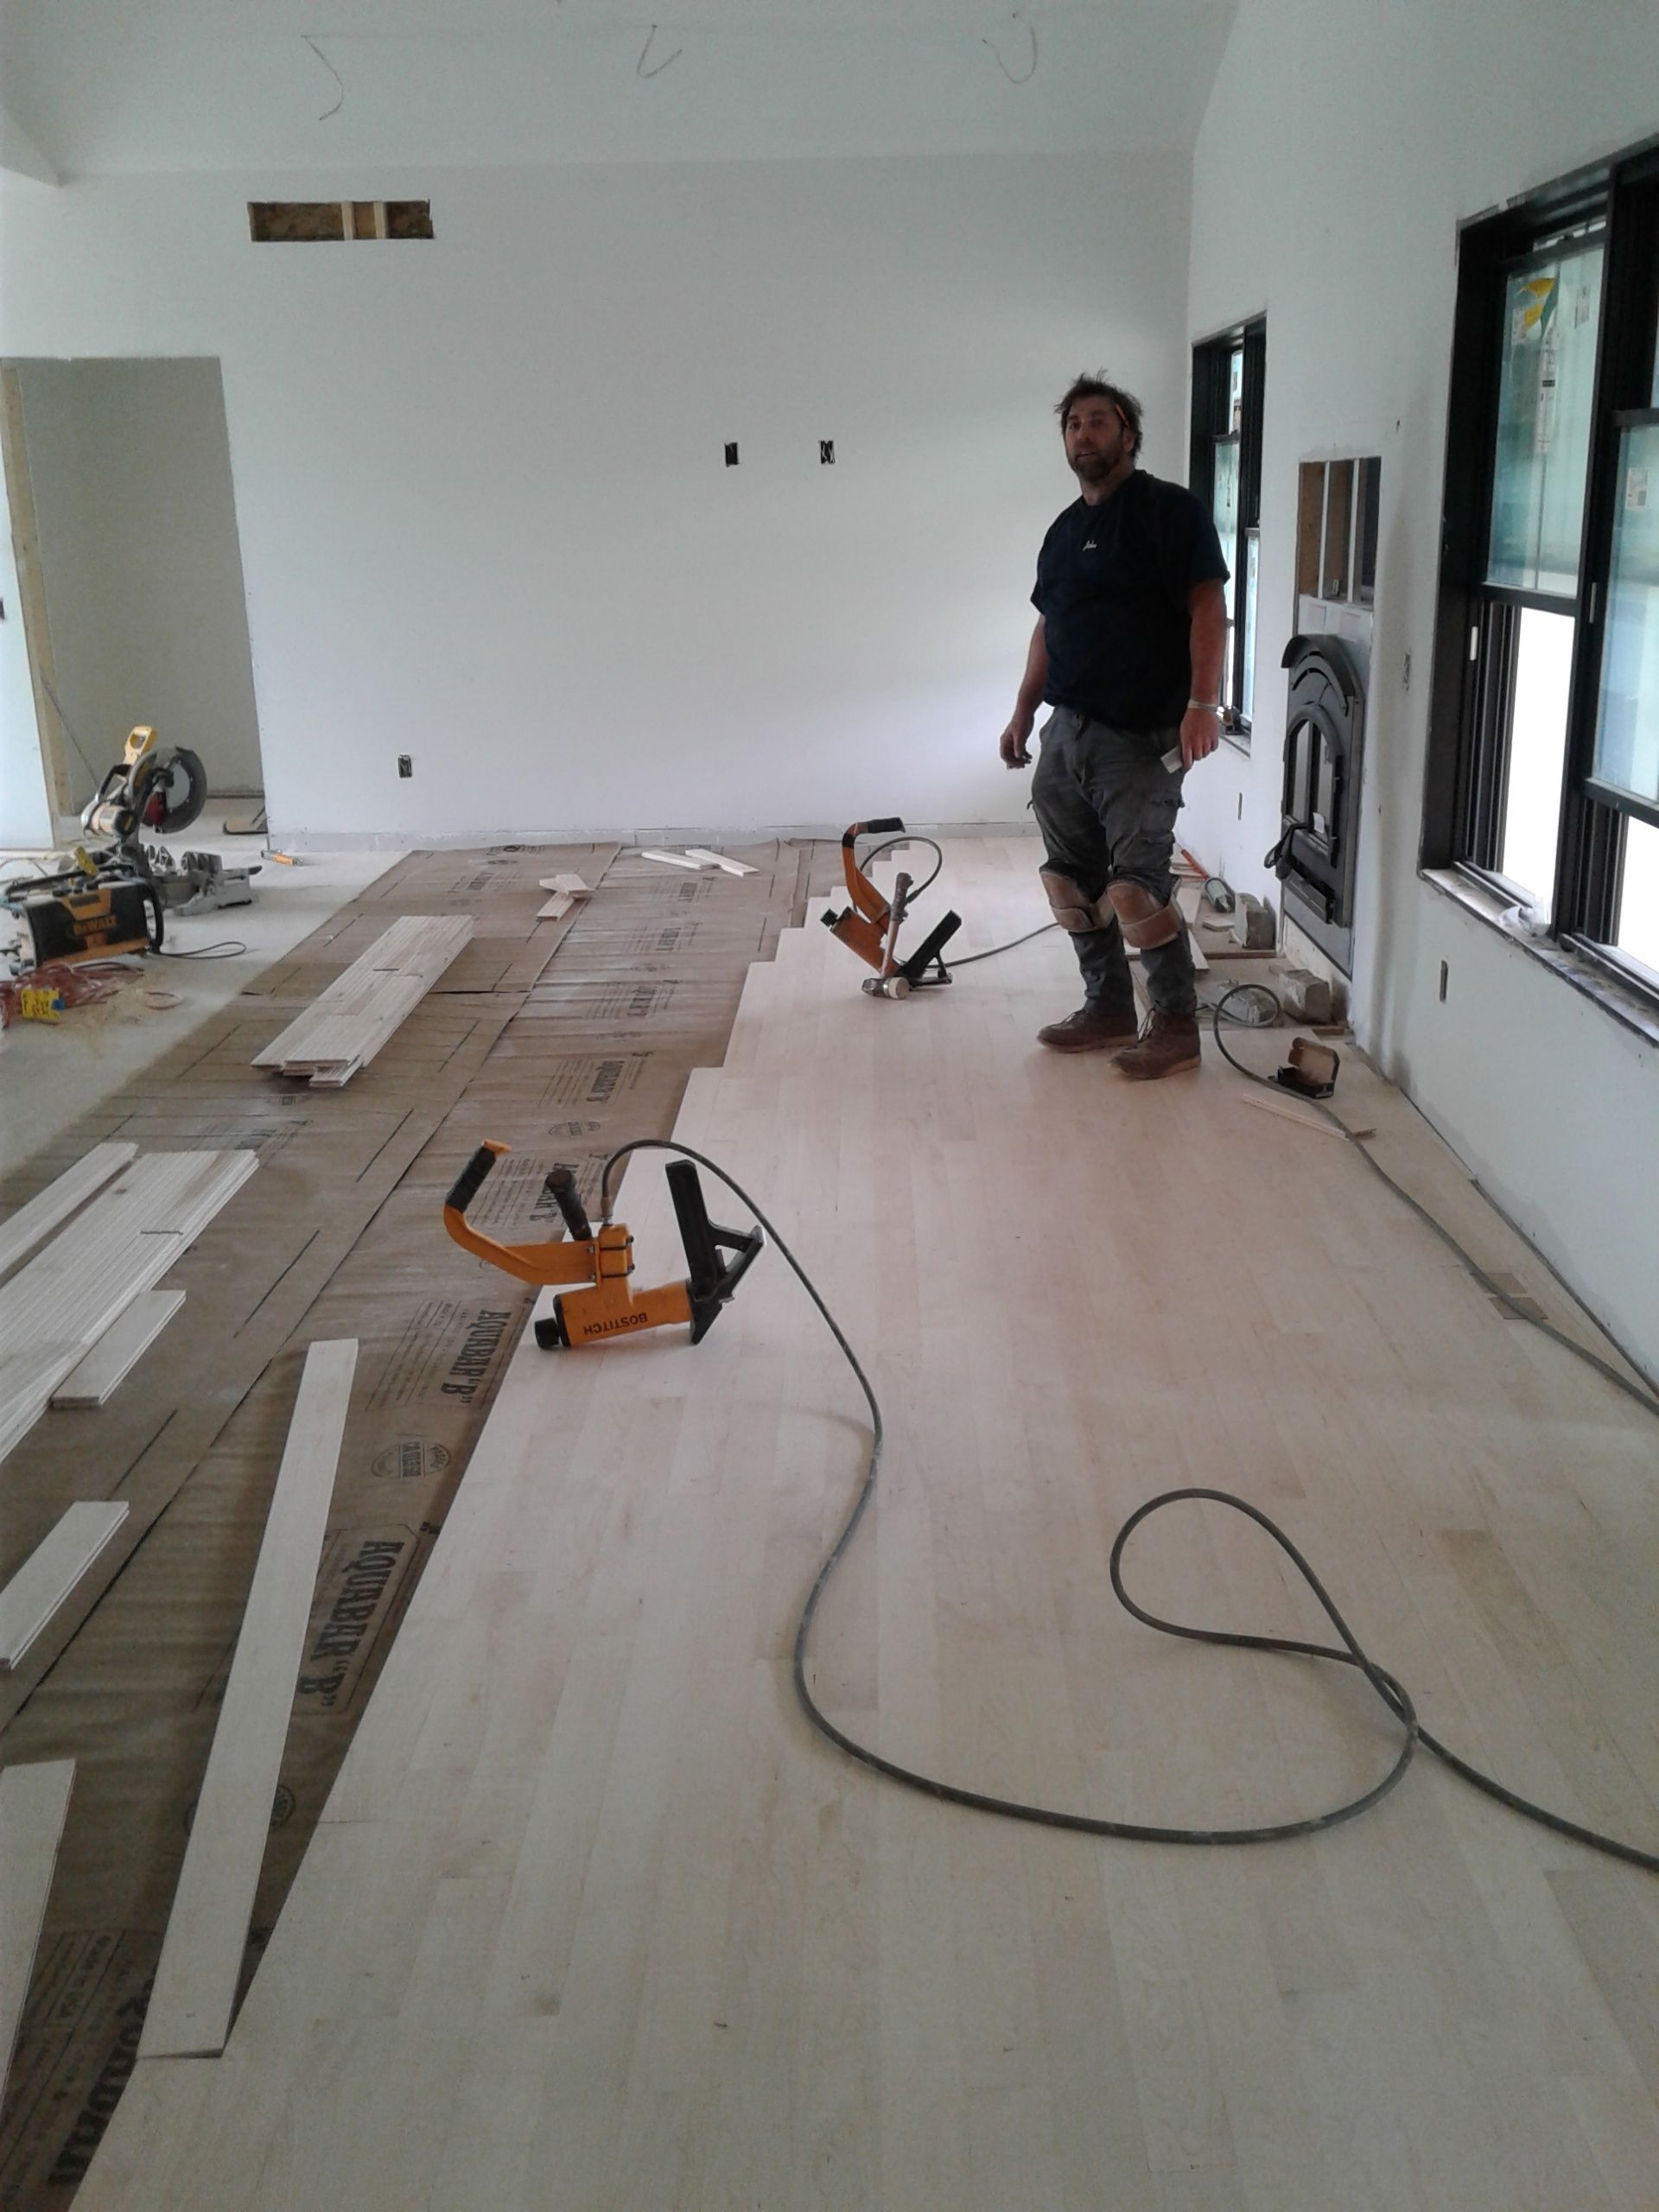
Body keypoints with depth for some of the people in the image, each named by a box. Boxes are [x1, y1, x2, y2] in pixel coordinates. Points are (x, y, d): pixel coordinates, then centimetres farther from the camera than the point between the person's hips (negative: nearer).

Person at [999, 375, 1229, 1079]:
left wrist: (1202, 704, -24)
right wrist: (1023, 712, 20)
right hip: (1067, 730, 8)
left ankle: (1177, 1026, 1)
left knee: (1136, 884, -12)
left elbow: (1207, 606, -15)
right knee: (1070, 878, 10)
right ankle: (1107, 1010, 22)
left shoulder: (1169, 510, -7)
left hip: (1141, 735, -8)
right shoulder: (1064, 530, 17)